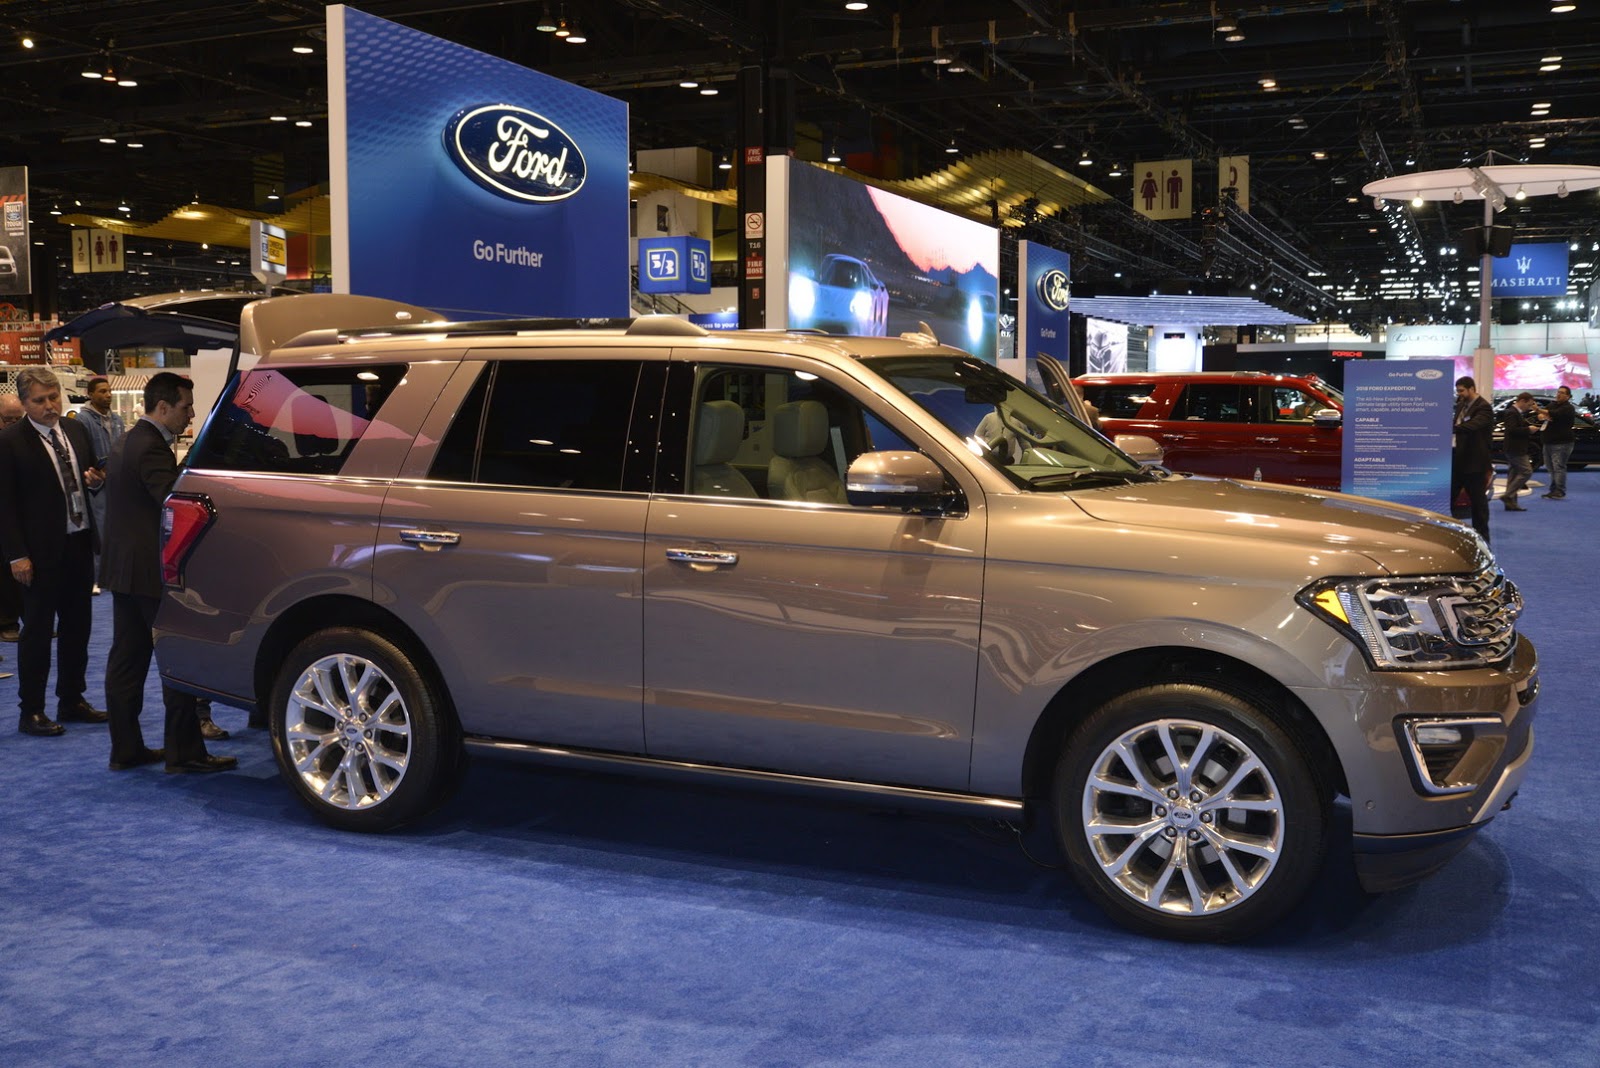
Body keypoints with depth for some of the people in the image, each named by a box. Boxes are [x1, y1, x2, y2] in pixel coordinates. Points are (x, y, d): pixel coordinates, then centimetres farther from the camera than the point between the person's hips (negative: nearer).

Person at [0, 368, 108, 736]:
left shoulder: (75, 430, 7)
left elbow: (91, 472, 22)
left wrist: (95, 480, -4)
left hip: (80, 543, 6)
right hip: (42, 551, -6)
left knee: (77, 625, 14)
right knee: (37, 629, 2)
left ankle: (72, 699, 27)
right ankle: (31, 711, 11)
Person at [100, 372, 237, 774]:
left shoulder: (130, 441, 15)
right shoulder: (151, 447, -17)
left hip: (123, 567, 10)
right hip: (150, 570, -10)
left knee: (127, 658, 12)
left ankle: (125, 748, 19)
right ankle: (184, 752, 0)